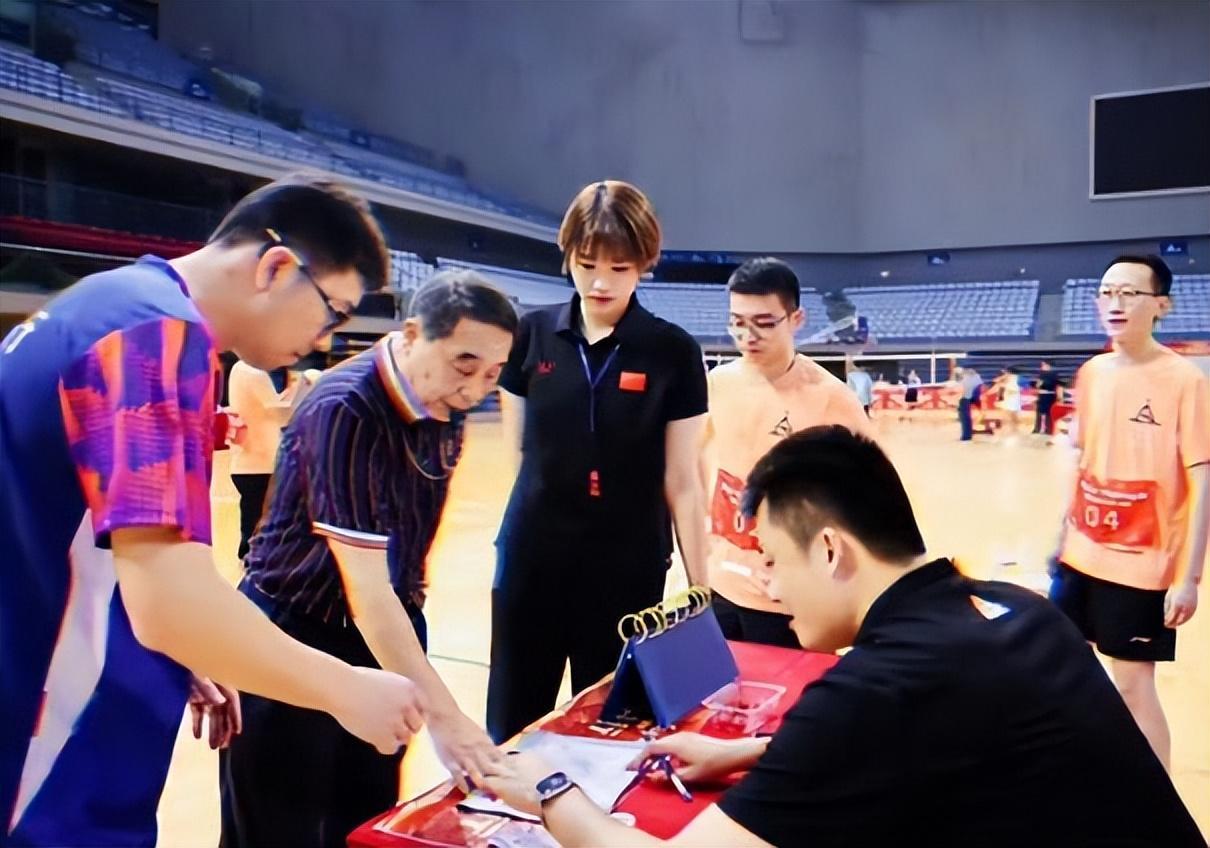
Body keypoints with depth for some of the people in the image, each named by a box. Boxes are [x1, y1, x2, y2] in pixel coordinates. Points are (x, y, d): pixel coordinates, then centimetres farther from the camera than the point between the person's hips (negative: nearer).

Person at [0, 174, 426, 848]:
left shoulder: (115, 305, 10)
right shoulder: (161, 330, -22)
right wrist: (348, 690, -17)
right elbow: (172, 600, -31)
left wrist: (186, 666, 17)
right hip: (58, 777, -10)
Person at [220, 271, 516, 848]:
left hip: (385, 636, 7)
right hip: (292, 640, -6)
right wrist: (442, 715, -34)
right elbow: (365, 585, -30)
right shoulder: (344, 409, -26)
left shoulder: (444, 409, -4)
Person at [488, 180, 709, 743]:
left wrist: (700, 589, -4)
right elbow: (517, 444, 8)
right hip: (531, 559, 2)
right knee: (511, 728, 13)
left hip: (628, 569, -1)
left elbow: (682, 482, -5)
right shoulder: (531, 334, -2)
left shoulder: (673, 352, -7)